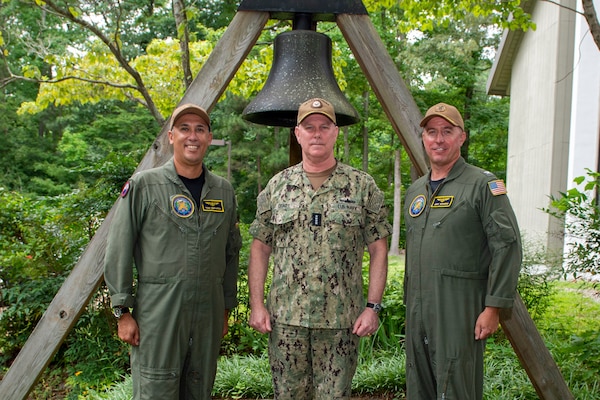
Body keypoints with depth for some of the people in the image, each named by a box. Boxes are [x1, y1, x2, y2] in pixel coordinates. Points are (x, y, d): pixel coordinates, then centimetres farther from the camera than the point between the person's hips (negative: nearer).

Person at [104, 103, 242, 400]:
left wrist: (226, 308, 16)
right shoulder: (143, 186, -3)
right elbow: (118, 252, -3)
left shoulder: (224, 191, 9)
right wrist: (123, 311, -6)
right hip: (158, 312, -4)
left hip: (208, 314, 4)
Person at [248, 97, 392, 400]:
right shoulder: (277, 186, 6)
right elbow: (260, 248, 7)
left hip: (341, 320, -1)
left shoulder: (362, 186, 1)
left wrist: (373, 306, -6)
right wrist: (256, 304, 1)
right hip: (286, 318, 2)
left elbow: (378, 250, 1)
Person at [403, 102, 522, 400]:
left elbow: (507, 247, -12)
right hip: (418, 311, 7)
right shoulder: (415, 190, 16)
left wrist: (493, 307, -15)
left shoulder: (483, 185, -6)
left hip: (459, 311, -7)